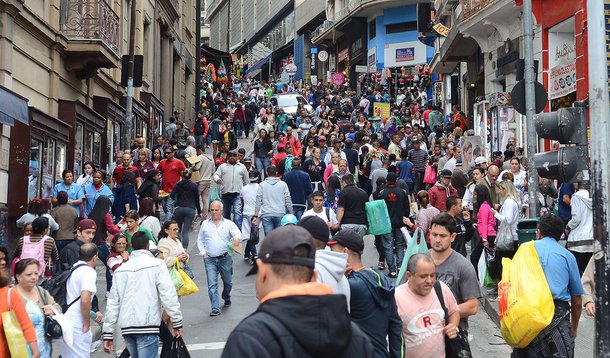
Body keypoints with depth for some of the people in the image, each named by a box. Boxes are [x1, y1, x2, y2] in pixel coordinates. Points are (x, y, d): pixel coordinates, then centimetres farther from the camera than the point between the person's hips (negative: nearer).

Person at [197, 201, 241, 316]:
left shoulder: (228, 224, 3)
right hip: (210, 259, 0)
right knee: (212, 284, -8)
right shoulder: (205, 224, 10)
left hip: (225, 258, 0)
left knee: (228, 282, 14)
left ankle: (227, 298, 43)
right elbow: (200, 240, 16)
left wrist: (237, 238, -36)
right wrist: (203, 253, 3)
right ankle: (215, 308, -7)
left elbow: (238, 234, -12)